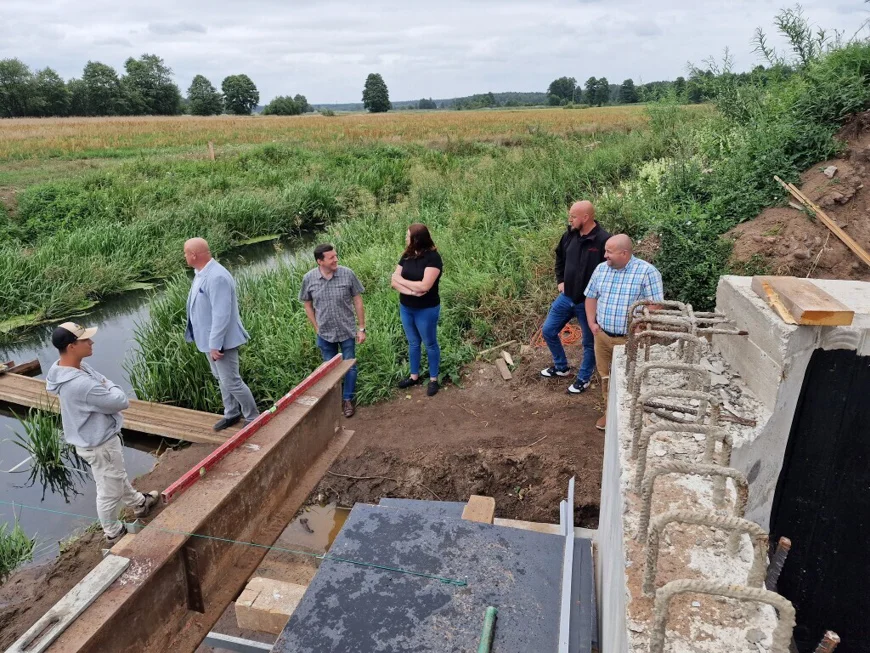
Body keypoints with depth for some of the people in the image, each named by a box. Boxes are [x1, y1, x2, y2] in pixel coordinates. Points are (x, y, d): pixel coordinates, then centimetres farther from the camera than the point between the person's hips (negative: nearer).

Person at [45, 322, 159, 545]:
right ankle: (113, 534, 34)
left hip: (96, 437, 10)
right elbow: (121, 401, -27)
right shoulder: (81, 384, -38)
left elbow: (103, 381, 8)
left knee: (118, 476, 31)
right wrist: (111, 387, -9)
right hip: (99, 444, -10)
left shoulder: (78, 366, -7)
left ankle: (139, 504, 54)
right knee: (110, 491, 13)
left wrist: (106, 388, -11)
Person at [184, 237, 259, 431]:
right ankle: (231, 414, 37)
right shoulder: (201, 273, 4)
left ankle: (253, 419, 14)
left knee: (231, 382, -1)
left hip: (220, 340, -10)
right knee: (221, 379, 21)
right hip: (208, 338, 10)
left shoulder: (216, 277, -28)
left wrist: (215, 344, -26)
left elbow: (221, 314, -29)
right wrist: (209, 342, 18)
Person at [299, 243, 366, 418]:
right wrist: (317, 328, 0)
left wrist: (362, 328, -4)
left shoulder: (347, 274, -14)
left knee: (350, 367, 12)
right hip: (325, 334, 1)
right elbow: (308, 305, 3)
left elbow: (357, 301, -5)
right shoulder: (309, 278, -11)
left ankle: (348, 399, 33)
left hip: (347, 331, -1)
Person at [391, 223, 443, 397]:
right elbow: (394, 282, -4)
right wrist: (410, 290, -23)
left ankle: (433, 379, 26)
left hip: (426, 310, -6)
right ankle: (414, 376, 35)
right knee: (413, 343, 19)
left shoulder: (432, 257, -19)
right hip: (405, 308, 6)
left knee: (430, 344, 10)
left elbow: (424, 286, -27)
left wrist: (400, 279, -15)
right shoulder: (407, 256, 0)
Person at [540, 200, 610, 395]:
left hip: (588, 301, -6)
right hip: (566, 297, 6)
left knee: (589, 343, 11)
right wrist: (560, 281, 11)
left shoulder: (603, 241, -21)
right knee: (548, 331, 15)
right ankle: (561, 367, 36)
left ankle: (583, 379, 31)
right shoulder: (569, 235, -1)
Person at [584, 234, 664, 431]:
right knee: (606, 377, 17)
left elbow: (655, 305, -14)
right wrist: (592, 323, 3)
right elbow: (591, 297, 13)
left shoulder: (647, 272, -14)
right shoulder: (601, 269, 4)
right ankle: (610, 412, 34)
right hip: (602, 336, 5)